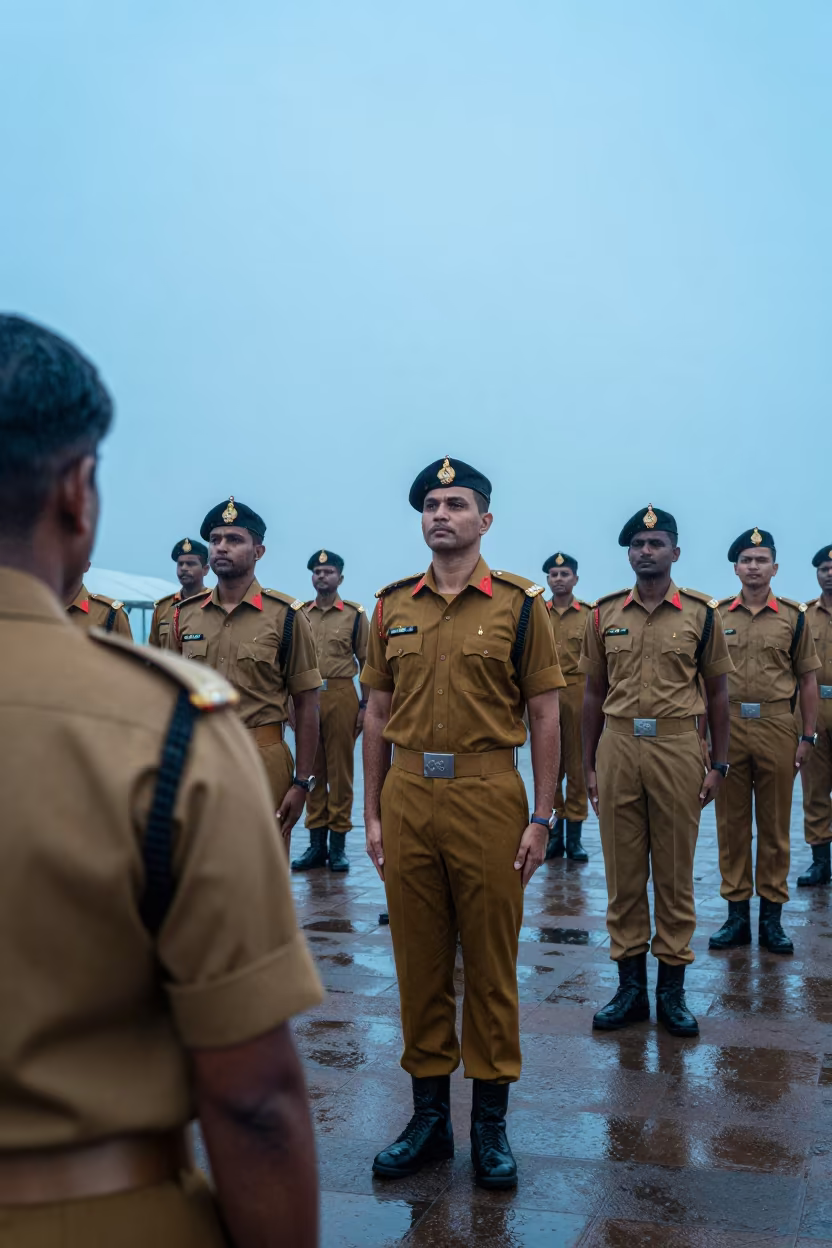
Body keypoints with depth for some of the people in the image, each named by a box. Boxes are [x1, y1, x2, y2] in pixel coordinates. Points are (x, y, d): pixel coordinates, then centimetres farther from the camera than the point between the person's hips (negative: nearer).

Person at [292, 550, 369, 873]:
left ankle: (338, 844, 11)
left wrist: (365, 705, -3)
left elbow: (367, 664, 2)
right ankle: (316, 843, 16)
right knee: (311, 770, 8)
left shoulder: (355, 614, 2)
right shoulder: (299, 614, 10)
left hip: (341, 696, -3)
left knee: (340, 770, 2)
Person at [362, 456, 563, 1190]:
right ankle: (429, 1115, 25)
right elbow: (378, 715, 12)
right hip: (408, 794, 3)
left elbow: (544, 716, -1)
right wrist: (373, 813, 8)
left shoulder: (518, 604, -1)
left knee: (490, 962, 6)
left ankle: (491, 1122, 21)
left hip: (487, 794, -3)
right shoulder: (392, 607, 9)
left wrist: (540, 817, -6)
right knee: (418, 959, 10)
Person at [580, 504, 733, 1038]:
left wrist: (719, 764, 2)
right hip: (618, 746, 2)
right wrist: (589, 765, 9)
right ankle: (631, 986, 18)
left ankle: (672, 988, 17)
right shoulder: (605, 613, 7)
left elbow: (718, 692, 6)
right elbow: (594, 693, 10)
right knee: (623, 871, 7)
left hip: (677, 748, -2)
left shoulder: (702, 613, 2)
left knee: (674, 872, 6)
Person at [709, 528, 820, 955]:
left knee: (775, 824, 7)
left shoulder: (794, 616, 3)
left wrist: (807, 737, 1)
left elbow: (807, 680, 6)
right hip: (728, 726, 1)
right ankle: (737, 912, 16)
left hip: (777, 727, 0)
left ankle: (771, 915, 16)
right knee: (731, 822, 6)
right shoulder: (715, 614, 5)